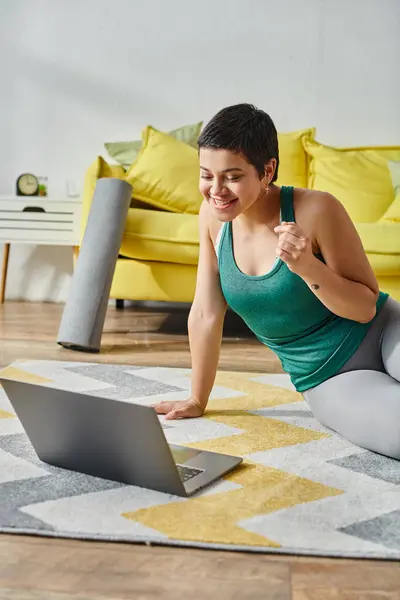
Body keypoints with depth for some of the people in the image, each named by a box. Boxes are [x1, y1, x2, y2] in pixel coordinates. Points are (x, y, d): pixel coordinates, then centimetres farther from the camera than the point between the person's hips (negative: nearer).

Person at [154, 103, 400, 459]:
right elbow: (206, 313, 1)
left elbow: (366, 306, -11)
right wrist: (197, 401, 7)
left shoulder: (316, 210, -19)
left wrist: (306, 266, -28)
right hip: (328, 381, 2)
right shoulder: (214, 216, -7)